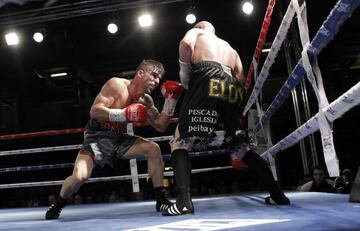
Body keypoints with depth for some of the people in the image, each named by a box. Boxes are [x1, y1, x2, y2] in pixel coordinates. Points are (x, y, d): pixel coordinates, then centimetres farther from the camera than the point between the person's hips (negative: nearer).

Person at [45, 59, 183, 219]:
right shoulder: (116, 84, -17)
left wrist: (171, 100, -10)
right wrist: (125, 114, -34)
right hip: (97, 136, -6)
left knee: (154, 149, -10)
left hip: (119, 138, 6)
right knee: (79, 176, -25)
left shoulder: (145, 100, 0)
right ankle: (57, 206, 9)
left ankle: (161, 200, -1)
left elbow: (160, 126, -1)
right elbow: (94, 111, -25)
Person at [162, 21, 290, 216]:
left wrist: (185, 79, 6)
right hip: (231, 91, 6)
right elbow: (241, 81, 23)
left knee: (180, 143, 1)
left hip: (208, 83, -5)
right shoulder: (230, 48, 38)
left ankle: (184, 201, -16)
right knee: (242, 147, 19)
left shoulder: (196, 31, 25)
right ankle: (277, 195, 20)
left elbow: (186, 44, -1)